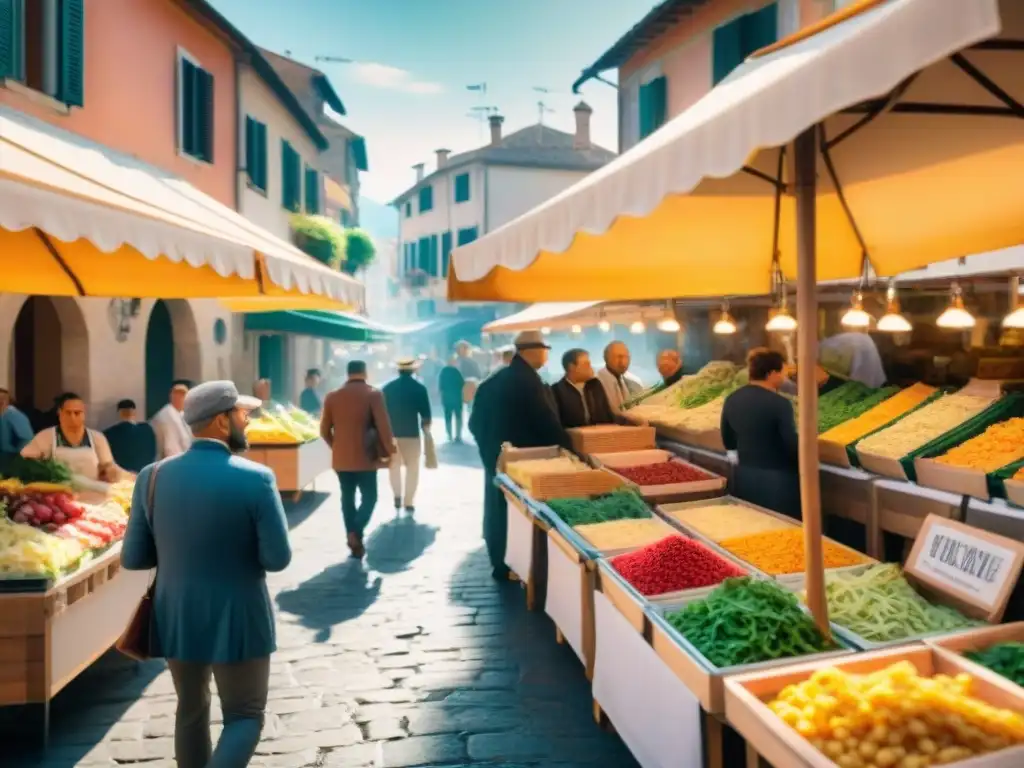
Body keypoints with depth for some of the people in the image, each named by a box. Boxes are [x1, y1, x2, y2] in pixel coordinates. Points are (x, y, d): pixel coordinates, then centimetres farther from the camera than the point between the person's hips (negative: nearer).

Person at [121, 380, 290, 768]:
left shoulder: (153, 477, -7)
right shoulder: (257, 479, -18)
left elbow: (132, 558, -3)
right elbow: (278, 558, -16)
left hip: (176, 618, 5)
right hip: (238, 622, -4)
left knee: (191, 709, 24)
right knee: (245, 717, 11)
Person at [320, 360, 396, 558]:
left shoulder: (332, 396, 4)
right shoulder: (373, 394, -8)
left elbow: (324, 430, 7)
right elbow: (383, 426, -13)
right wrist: (388, 452, -3)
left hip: (340, 458, 4)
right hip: (365, 458, -4)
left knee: (347, 498, 13)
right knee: (369, 497, 7)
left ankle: (354, 540, 15)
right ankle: (356, 533, -12)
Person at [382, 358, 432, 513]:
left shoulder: (387, 387, 3)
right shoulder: (419, 388, -5)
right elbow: (425, 414, -4)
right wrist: (426, 430, 9)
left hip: (391, 433, 3)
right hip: (412, 433, -2)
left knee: (394, 466, 19)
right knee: (412, 468, 7)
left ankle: (397, 496, 11)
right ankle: (409, 502, 6)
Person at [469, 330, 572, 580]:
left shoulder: (493, 381, 7)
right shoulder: (528, 381, -18)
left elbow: (476, 421, 11)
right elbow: (547, 421, -18)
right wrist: (568, 446, -8)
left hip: (497, 457, 8)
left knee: (499, 509, 14)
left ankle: (500, 564, 24)